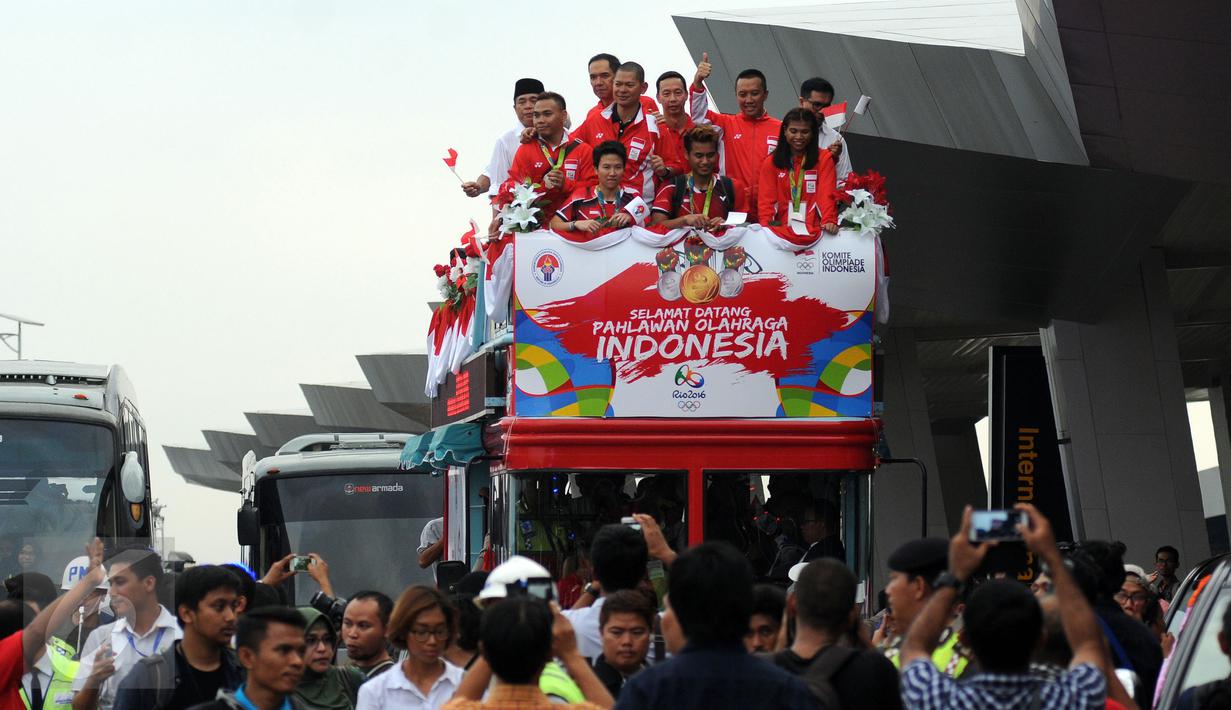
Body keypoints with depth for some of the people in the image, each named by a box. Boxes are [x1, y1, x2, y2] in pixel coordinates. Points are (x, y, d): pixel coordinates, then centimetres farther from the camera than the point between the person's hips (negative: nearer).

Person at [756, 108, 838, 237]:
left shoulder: (824, 159, 7)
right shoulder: (771, 162, 11)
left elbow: (827, 195, -4)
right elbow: (767, 199, 3)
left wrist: (829, 221, -21)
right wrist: (766, 226, -14)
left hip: (814, 230, -1)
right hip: (780, 229, 1)